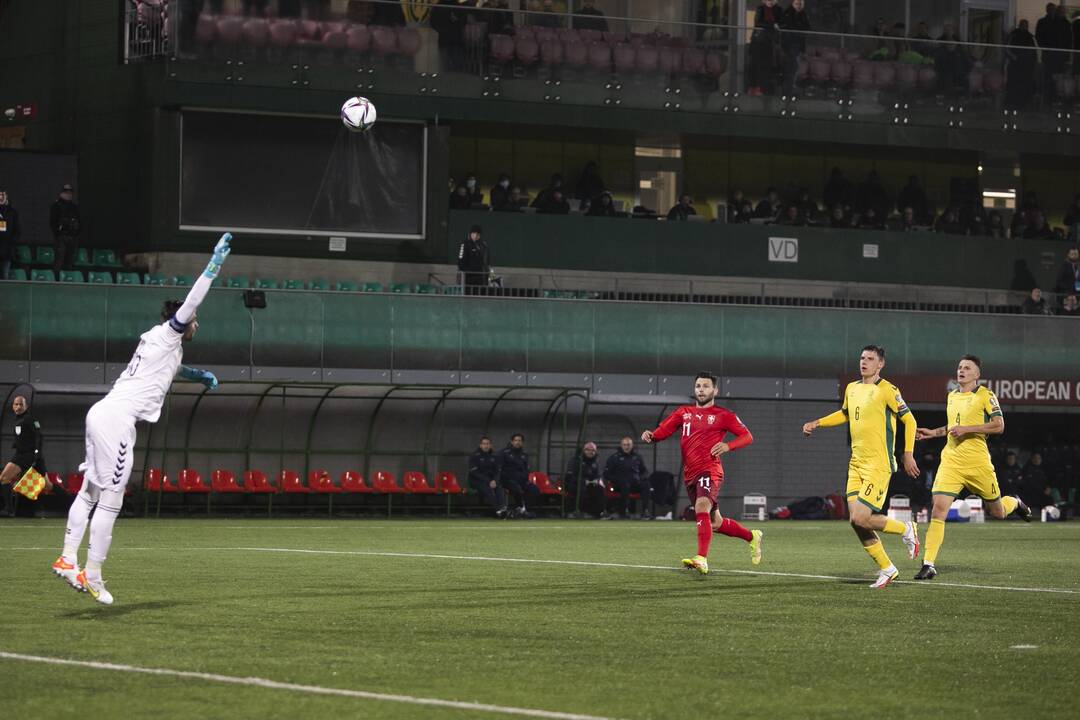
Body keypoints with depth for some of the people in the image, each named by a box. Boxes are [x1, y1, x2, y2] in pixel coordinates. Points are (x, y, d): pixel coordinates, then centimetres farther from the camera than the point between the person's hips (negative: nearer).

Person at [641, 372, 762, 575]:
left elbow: (747, 436, 2)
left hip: (710, 470, -6)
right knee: (715, 523, 13)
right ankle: (752, 537, 38)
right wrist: (650, 435, -14)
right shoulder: (683, 412, 16)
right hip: (690, 474, 6)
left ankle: (702, 560, -40)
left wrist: (728, 446, -16)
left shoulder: (723, 415, 2)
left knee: (702, 507, -31)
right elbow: (663, 430, 8)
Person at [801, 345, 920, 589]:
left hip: (879, 465, -7)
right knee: (856, 521, 1)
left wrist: (908, 454, -12)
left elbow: (909, 420, -6)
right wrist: (817, 423, 21)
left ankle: (906, 530, 10)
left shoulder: (886, 390, -9)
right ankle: (886, 569, 14)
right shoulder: (852, 389, 13)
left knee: (860, 518, -16)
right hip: (856, 464, 7)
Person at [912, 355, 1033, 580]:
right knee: (938, 509, -13)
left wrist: (966, 429, -18)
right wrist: (933, 433, 16)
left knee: (997, 513, 11)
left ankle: (1015, 503, 49)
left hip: (977, 461, -4)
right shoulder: (952, 396, 14)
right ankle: (928, 565, -14)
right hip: (951, 460, 4)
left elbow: (998, 426, -13)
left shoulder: (985, 395, -5)